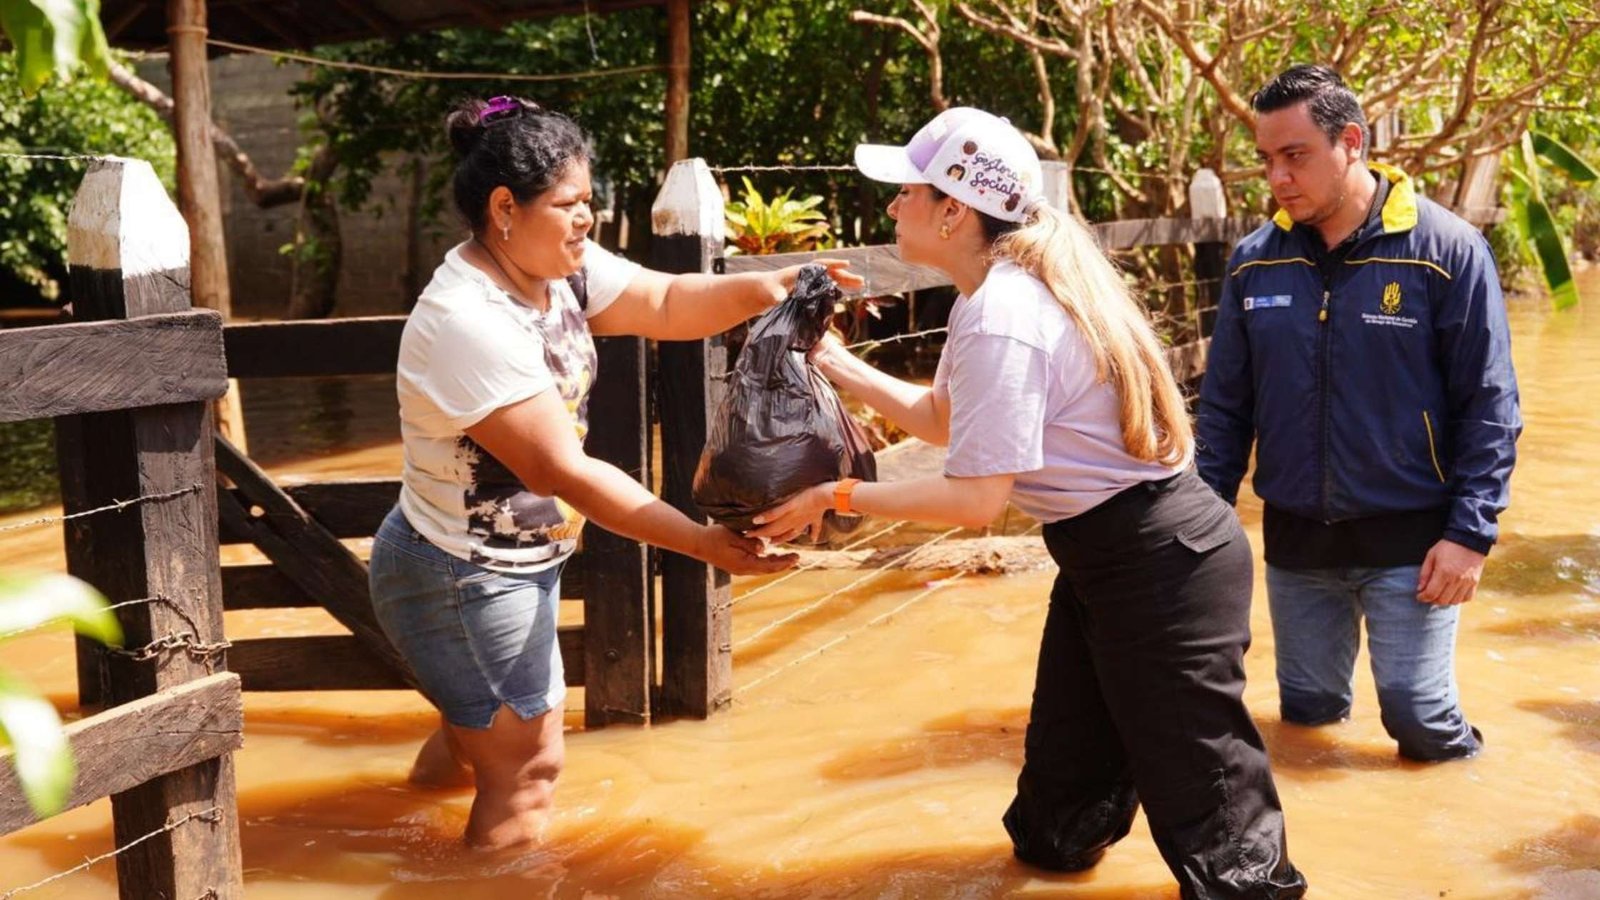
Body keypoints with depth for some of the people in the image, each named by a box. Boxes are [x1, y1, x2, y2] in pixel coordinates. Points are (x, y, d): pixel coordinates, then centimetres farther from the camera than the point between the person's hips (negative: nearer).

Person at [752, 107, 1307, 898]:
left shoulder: (999, 321, -24)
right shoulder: (1007, 290, 7)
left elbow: (974, 499, -23)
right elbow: (940, 418, 17)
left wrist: (835, 497, -16)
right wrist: (836, 364, 10)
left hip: (1160, 565, -10)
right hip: (1108, 556, 10)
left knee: (1198, 787, 2)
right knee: (1063, 776, 25)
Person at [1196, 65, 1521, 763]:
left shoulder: (1446, 249, -10)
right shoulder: (1254, 261, 0)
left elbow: (1489, 407, -8)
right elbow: (1224, 404, 7)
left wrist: (1471, 533, -13)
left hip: (1409, 543, -3)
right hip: (1295, 542, 4)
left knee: (1420, 719, -2)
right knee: (1306, 711, 12)